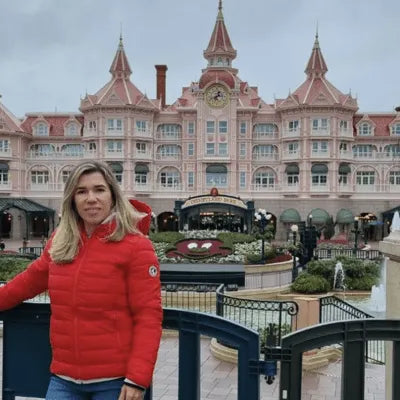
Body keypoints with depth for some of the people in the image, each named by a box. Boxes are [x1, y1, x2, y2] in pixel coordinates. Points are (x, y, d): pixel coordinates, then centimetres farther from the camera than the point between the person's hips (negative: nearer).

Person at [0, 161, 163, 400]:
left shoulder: (135, 246, -10)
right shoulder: (59, 243, 5)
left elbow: (148, 316, -13)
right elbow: (30, 281, 21)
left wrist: (138, 379, -18)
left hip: (115, 380, -4)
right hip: (64, 378, 5)